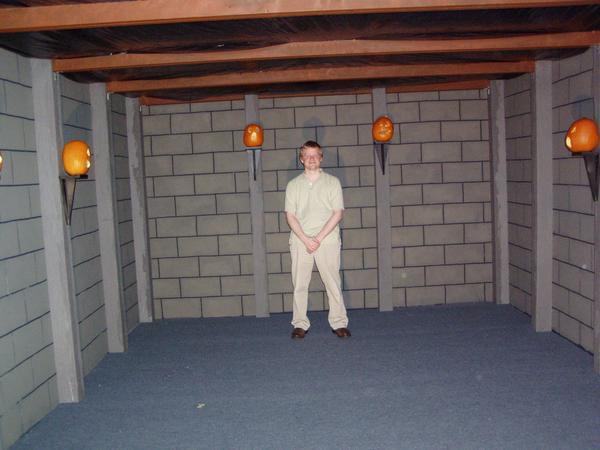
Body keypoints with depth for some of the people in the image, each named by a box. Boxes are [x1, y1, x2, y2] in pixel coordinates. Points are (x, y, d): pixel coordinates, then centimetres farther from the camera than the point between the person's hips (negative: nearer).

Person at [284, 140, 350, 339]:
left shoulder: (332, 182, 5)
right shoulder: (293, 185, 10)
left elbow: (337, 213, -1)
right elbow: (290, 215, 3)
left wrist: (319, 238, -10)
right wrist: (306, 239, -10)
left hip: (327, 239, -1)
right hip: (300, 240, 2)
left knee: (333, 282, -1)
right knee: (299, 284, 2)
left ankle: (339, 323, 8)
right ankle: (300, 324, 11)